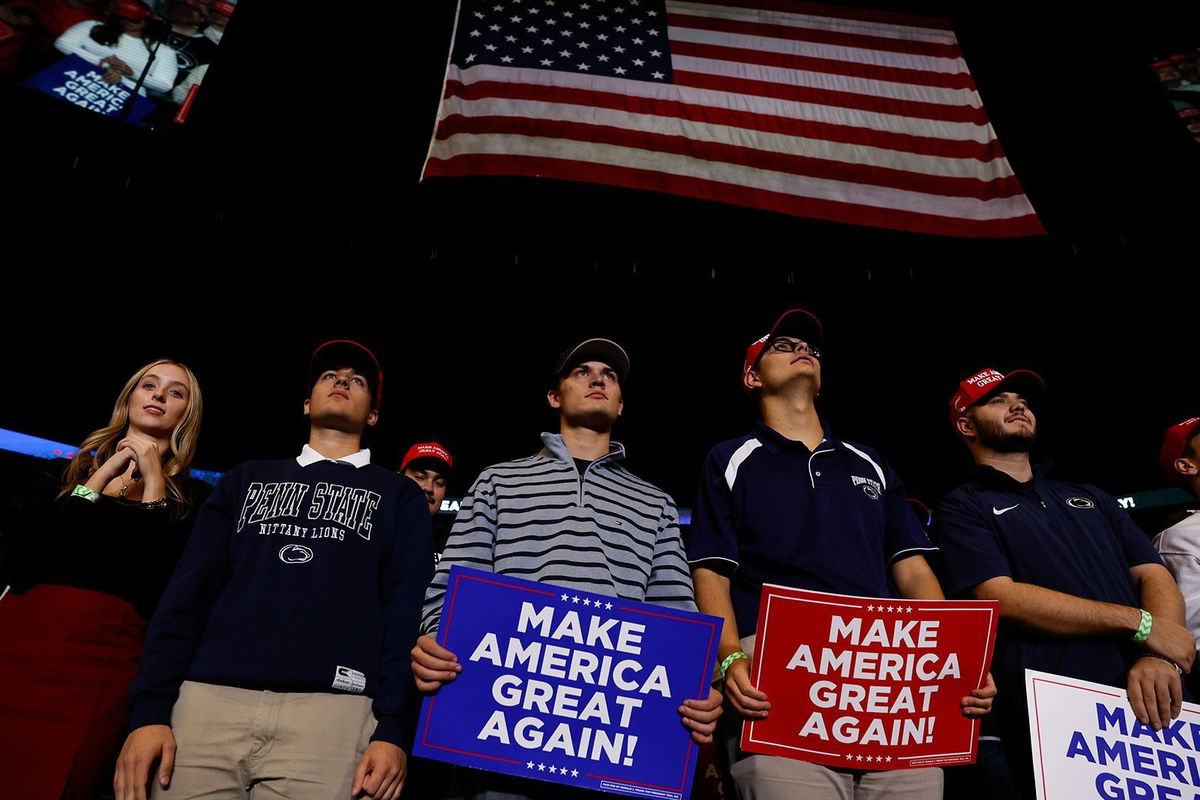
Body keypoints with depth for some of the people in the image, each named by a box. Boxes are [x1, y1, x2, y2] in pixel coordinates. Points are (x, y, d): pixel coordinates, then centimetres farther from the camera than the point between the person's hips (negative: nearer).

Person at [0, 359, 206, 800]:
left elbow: (156, 589, -8)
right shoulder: (70, 473, 16)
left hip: (104, 656, -2)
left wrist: (152, 484, -7)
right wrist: (96, 483, -3)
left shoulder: (192, 497, 6)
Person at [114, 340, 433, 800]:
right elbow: (188, 593, 11)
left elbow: (408, 614, 3)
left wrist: (393, 727, -8)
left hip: (332, 709, -2)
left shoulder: (399, 496, 13)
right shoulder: (247, 479, 20)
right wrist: (150, 708, 0)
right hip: (208, 700, 2)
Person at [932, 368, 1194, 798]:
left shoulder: (1090, 498, 22)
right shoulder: (961, 508, 2)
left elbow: (1155, 576, 11)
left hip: (1153, 702, 5)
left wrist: (1158, 657, -10)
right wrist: (1139, 622, -10)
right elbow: (1001, 599, -11)